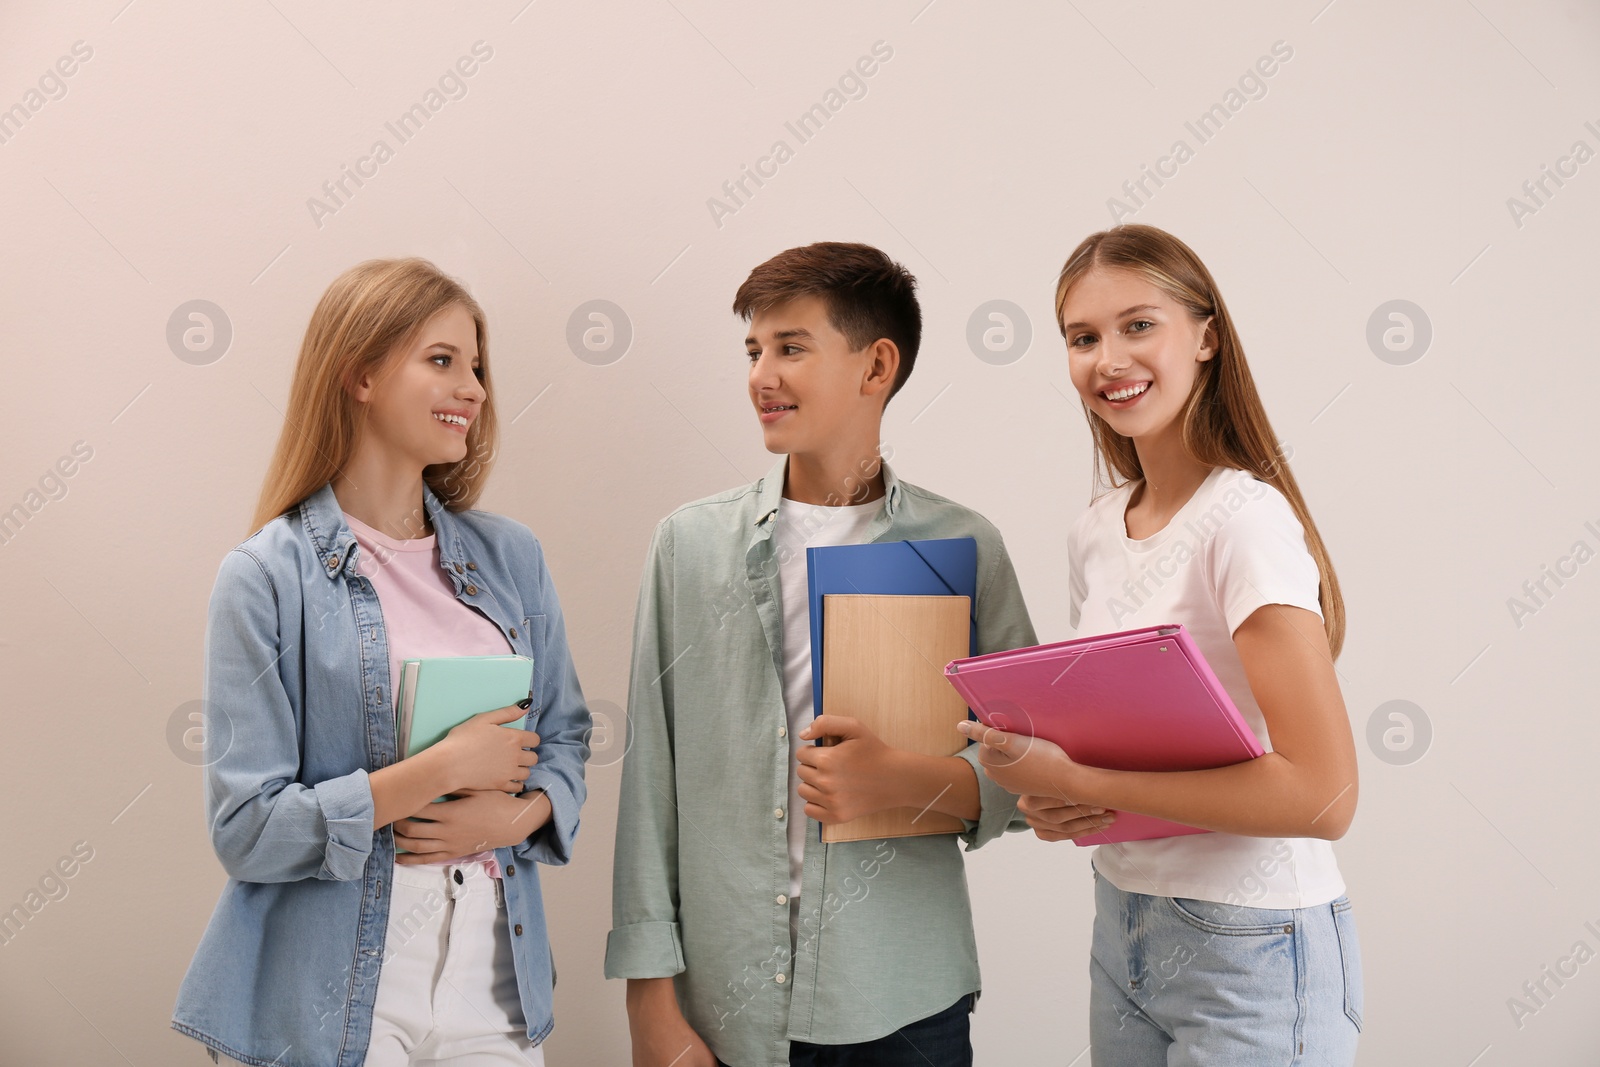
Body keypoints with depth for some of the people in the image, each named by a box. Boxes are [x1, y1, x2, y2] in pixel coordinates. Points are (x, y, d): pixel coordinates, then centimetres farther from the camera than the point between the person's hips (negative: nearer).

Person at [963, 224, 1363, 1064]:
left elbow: (1322, 796, -24)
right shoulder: (1095, 534, 4)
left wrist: (1075, 781, -22)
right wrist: (1055, 800, -6)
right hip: (1121, 925, 7)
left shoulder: (1246, 519, -18)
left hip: (1249, 953, -6)